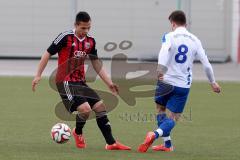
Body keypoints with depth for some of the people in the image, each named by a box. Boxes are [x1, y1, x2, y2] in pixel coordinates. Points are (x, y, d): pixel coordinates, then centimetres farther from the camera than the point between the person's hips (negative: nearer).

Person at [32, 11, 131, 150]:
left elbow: (97, 64, 14)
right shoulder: (65, 37, -12)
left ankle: (111, 143, 8)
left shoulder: (90, 41, 6)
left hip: (81, 82, 7)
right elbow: (48, 54, -5)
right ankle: (78, 133, 11)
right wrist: (38, 76, -7)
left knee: (100, 106, 1)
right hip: (66, 82, -7)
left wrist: (109, 83, 9)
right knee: (85, 109, -21)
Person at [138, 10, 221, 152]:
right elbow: (206, 63, 7)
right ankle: (155, 135, -25)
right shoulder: (195, 40, 6)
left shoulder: (169, 37, -3)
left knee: (161, 110, 22)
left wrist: (161, 70, -37)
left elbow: (164, 51, -26)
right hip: (184, 86, 1)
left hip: (166, 81, -1)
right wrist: (213, 82, 20)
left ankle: (167, 144, 17)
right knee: (173, 118, 3)